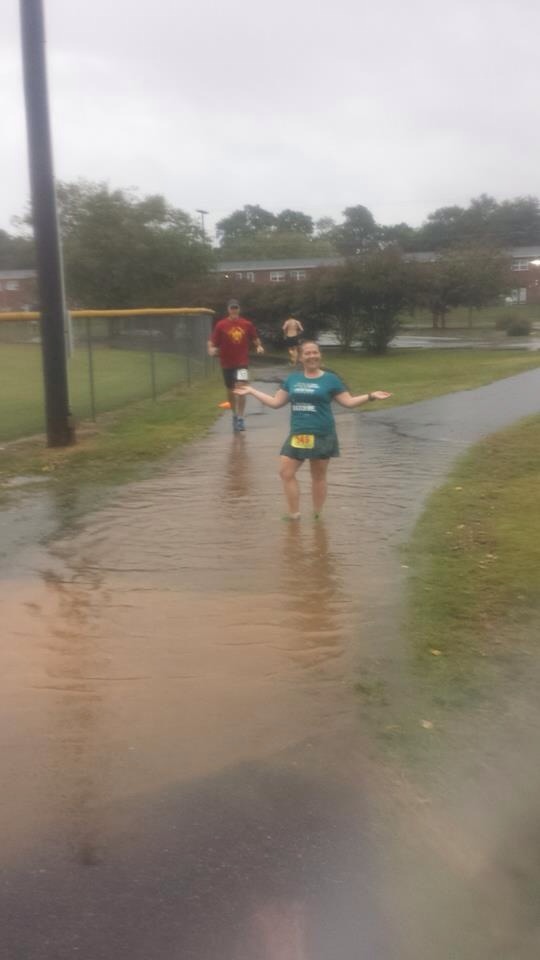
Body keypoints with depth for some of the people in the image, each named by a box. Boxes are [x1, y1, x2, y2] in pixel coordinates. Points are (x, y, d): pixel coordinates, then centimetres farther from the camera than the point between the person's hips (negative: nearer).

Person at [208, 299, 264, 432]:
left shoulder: (247, 324, 1)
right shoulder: (221, 325, -3)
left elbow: (255, 338, 13)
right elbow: (212, 341, -3)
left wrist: (259, 346, -5)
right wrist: (211, 349, -23)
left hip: (242, 362, -1)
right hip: (227, 363, 1)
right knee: (230, 390, 13)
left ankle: (240, 418, -9)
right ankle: (235, 414, 34)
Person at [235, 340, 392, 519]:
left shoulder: (330, 379, 1)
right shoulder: (292, 379, 11)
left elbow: (349, 402, 1)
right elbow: (276, 402, 16)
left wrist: (371, 396, -10)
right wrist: (251, 391, 16)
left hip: (322, 436, -3)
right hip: (297, 436, 4)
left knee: (318, 476, 6)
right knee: (286, 473, -3)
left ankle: (317, 515, 18)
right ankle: (294, 513, 8)